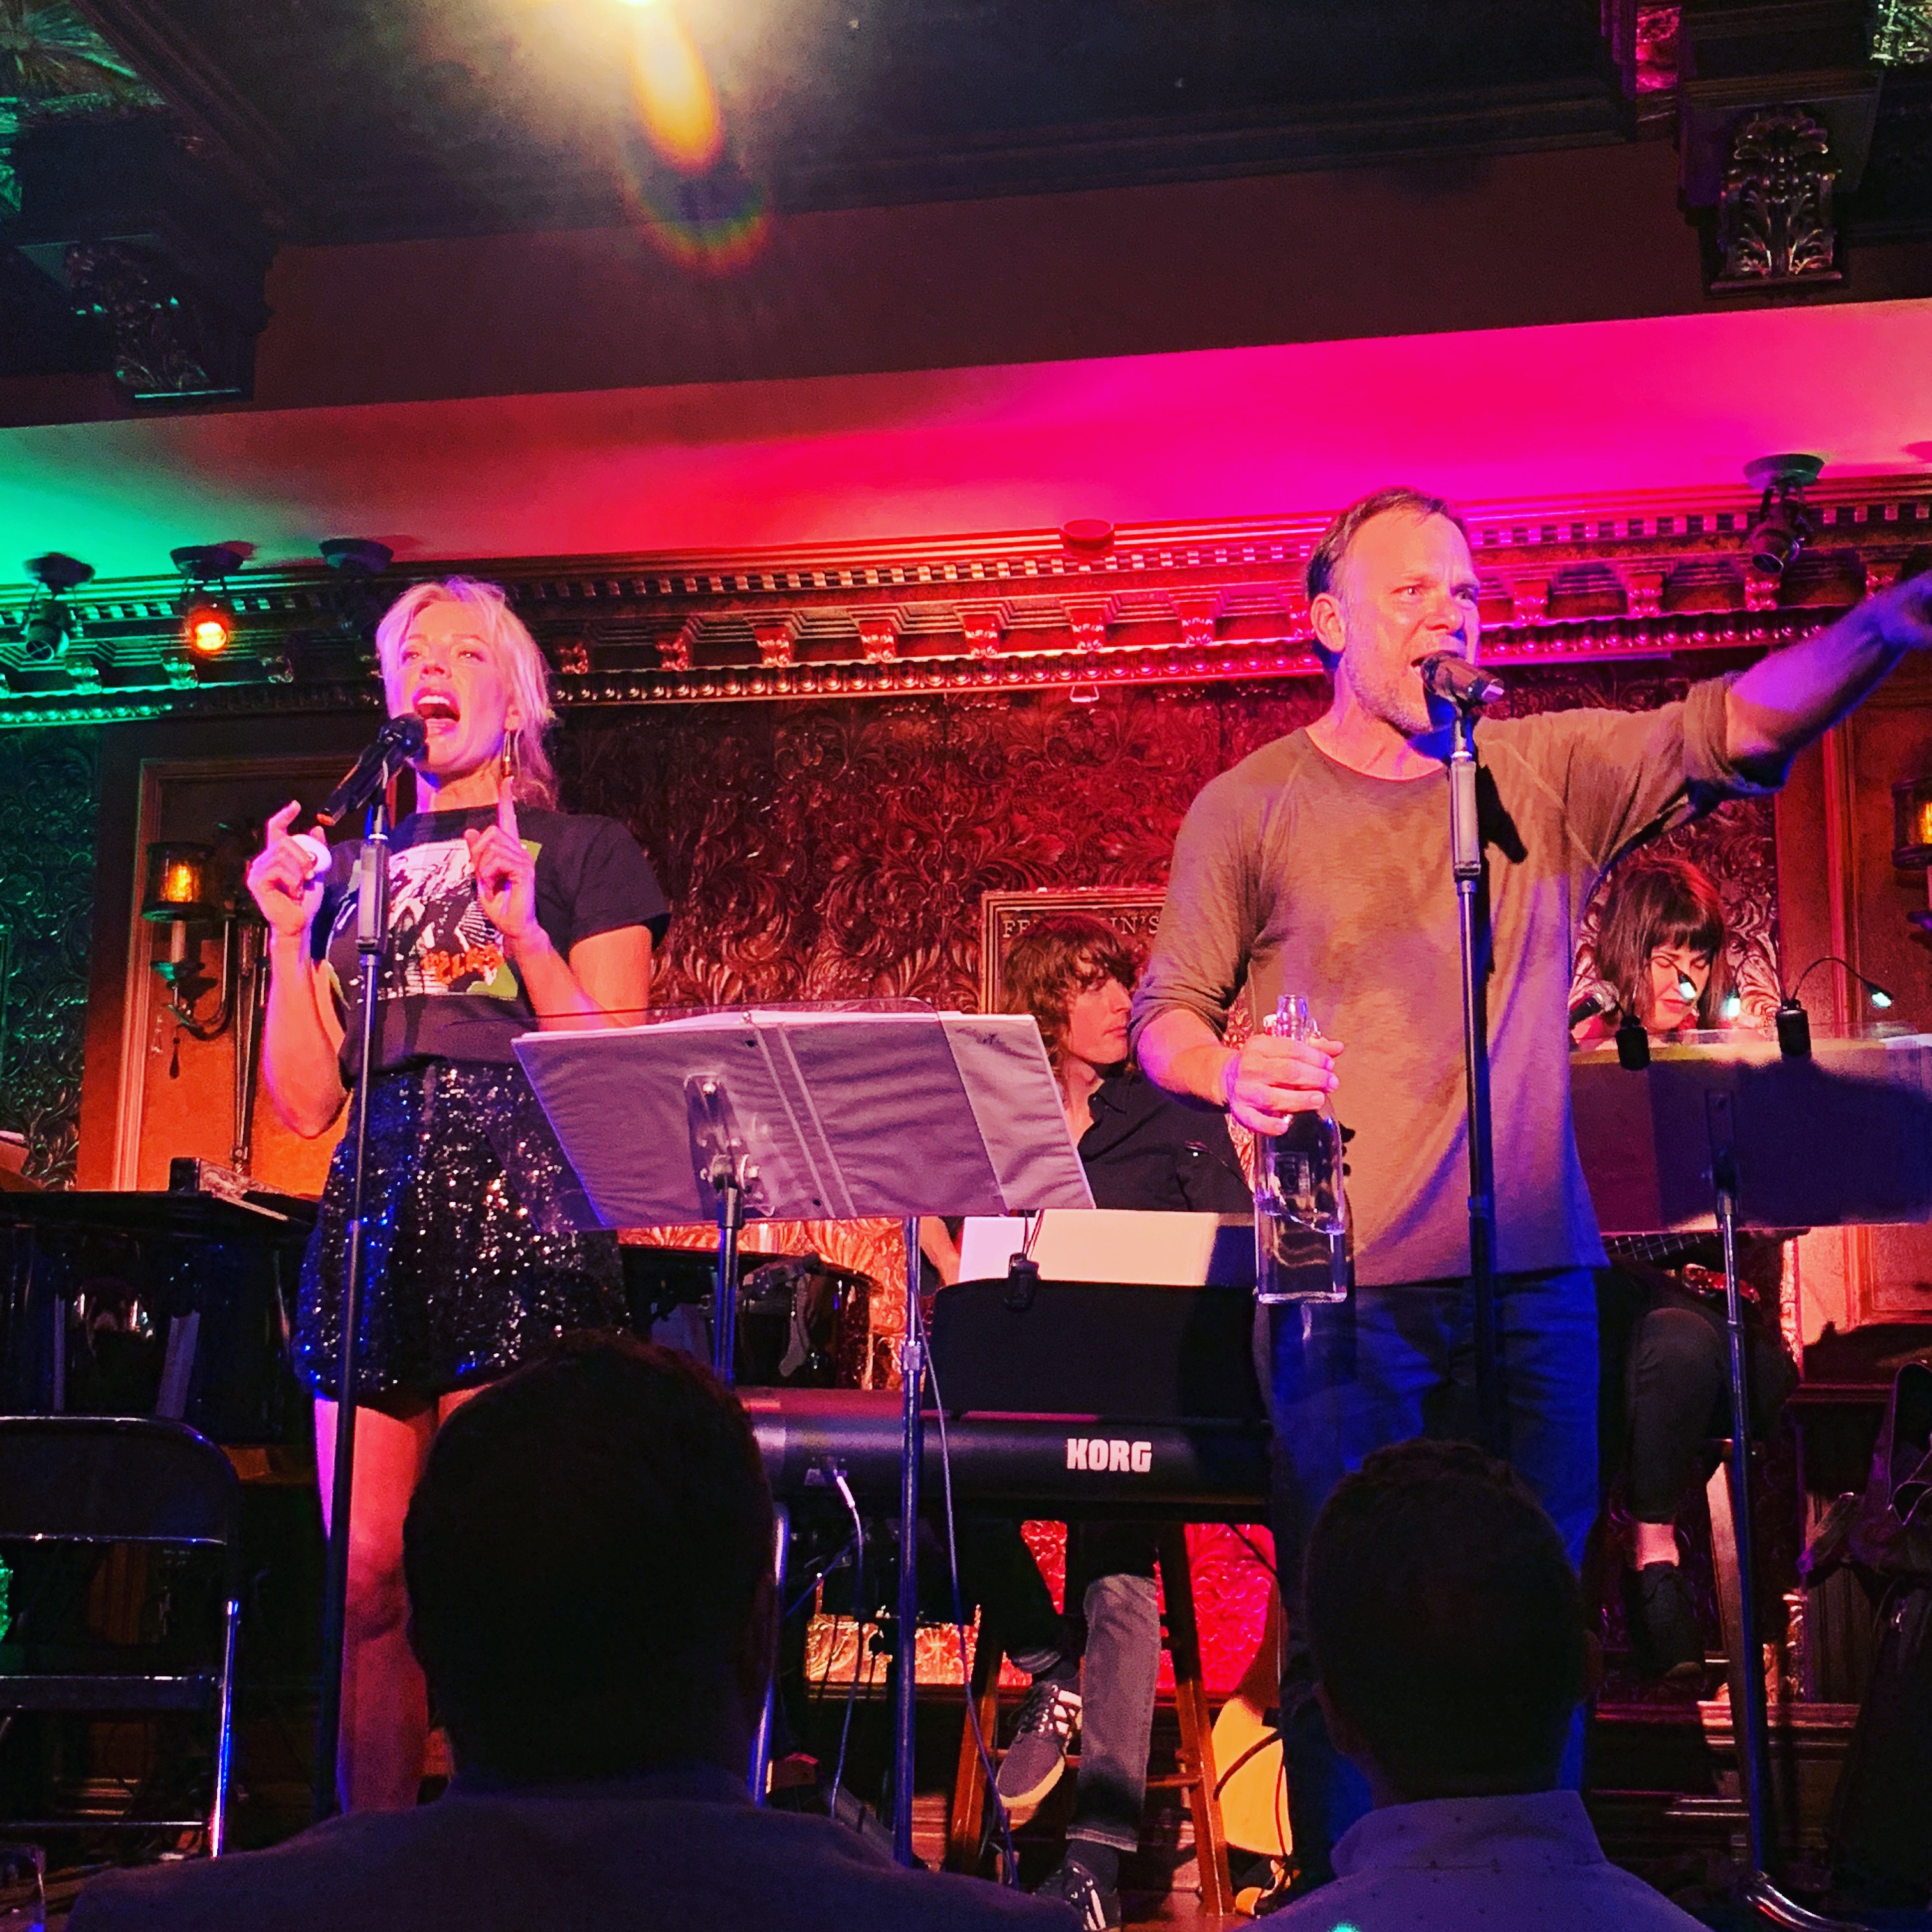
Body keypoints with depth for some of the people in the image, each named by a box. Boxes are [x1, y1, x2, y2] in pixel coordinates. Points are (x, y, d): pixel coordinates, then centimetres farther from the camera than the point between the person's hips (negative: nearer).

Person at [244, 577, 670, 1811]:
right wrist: (291, 935, 4)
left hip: (523, 1225, -4)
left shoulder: (585, 854, 10)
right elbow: (306, 1103, 14)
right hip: (377, 1225, 4)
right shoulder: (352, 867, 20)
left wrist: (521, 932, -11)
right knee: (369, 1580, 2)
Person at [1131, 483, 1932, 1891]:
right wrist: (1232, 1072, -18)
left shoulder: (1550, 773, 9)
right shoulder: (1251, 808, 4)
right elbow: (1167, 1015, 5)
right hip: (1350, 1285, -2)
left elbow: (1736, 726, -4)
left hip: (1534, 1273, 3)